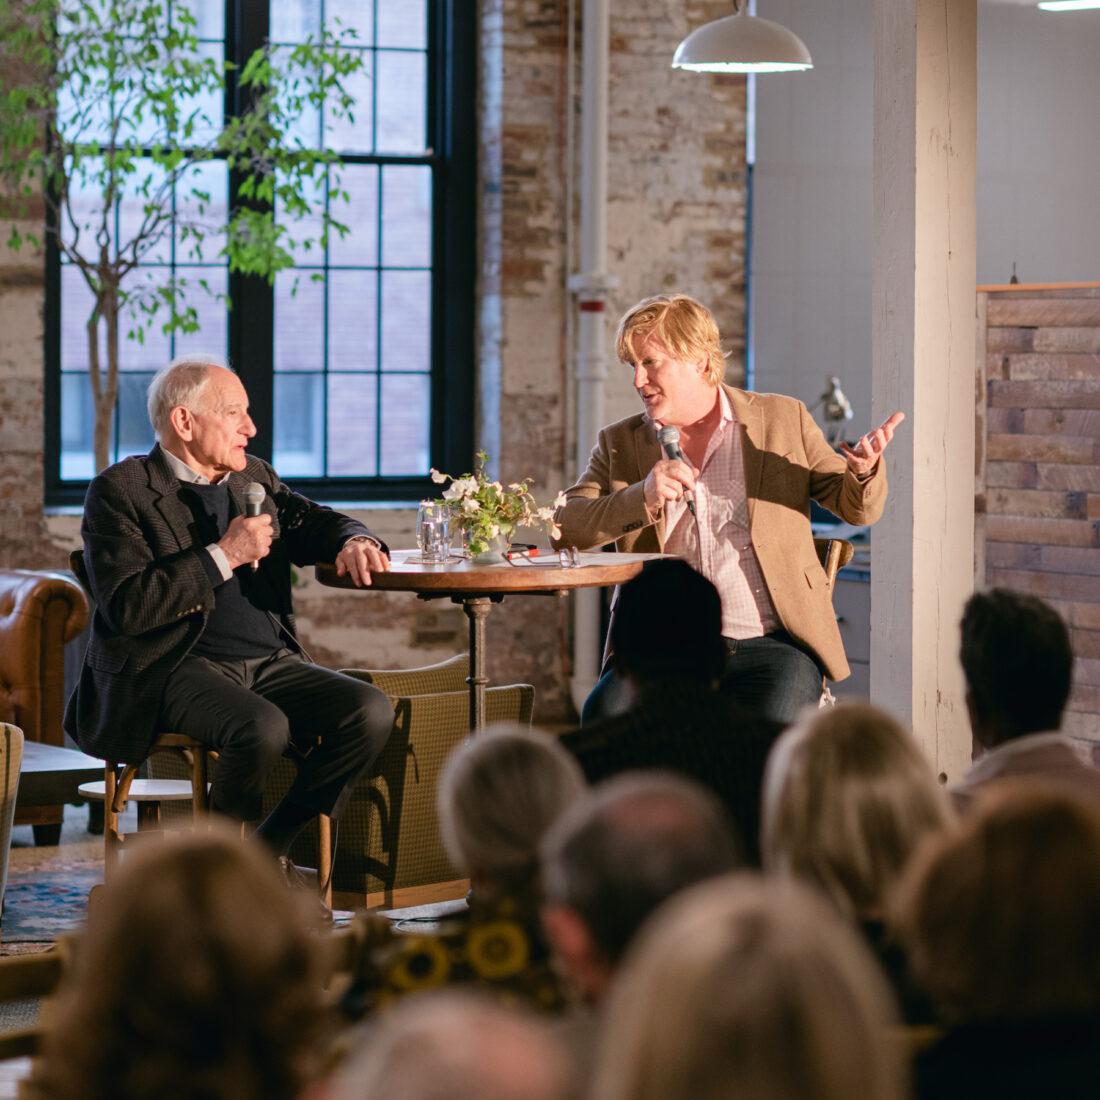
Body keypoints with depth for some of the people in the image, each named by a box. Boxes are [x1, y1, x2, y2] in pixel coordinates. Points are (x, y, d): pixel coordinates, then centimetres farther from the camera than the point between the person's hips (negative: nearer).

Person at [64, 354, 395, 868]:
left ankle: (271, 846, -3)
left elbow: (314, 522, 26)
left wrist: (354, 541, -1)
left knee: (371, 712, -18)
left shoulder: (254, 477, 17)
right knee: (263, 729, -35)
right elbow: (124, 607, -13)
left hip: (271, 664, 7)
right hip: (174, 670, -7)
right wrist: (223, 556, -15)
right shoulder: (119, 490, -3)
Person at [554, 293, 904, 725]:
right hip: (664, 647, 2)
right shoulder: (620, 443, 14)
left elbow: (858, 507, 13)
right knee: (603, 717, -28)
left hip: (772, 644, -2)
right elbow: (564, 528, 3)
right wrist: (643, 496, -14)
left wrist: (863, 469, -12)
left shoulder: (783, 420, 11)